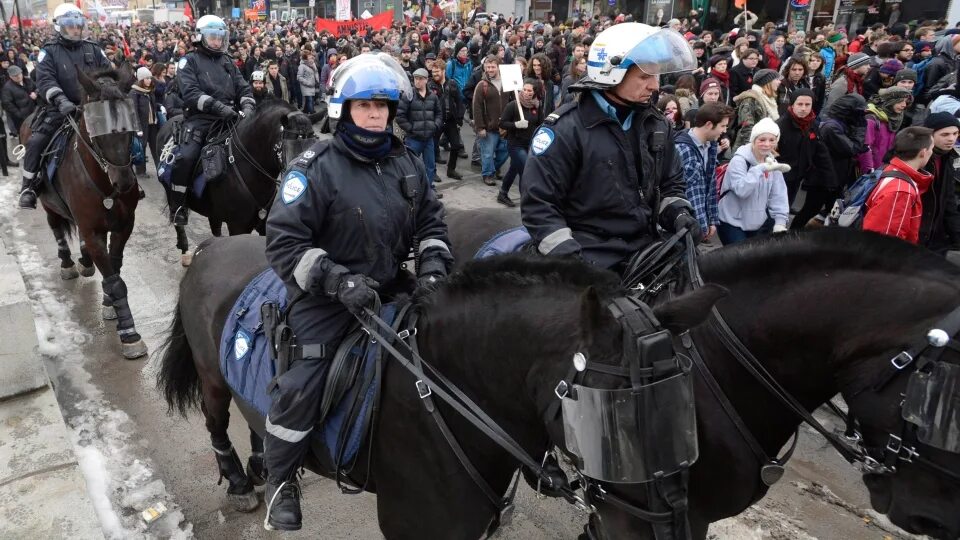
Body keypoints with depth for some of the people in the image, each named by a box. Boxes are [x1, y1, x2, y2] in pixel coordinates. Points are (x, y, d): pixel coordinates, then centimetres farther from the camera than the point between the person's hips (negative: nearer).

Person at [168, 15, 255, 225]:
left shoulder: (227, 61, 20)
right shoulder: (189, 61, 3)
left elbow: (243, 88, 14)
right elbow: (190, 93, -12)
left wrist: (247, 106, -9)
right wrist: (218, 106, -25)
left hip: (227, 119, 5)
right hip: (199, 119, -5)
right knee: (186, 157, -24)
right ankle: (177, 206, -12)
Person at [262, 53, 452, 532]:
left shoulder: (405, 163, 3)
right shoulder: (317, 168, -15)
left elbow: (431, 221, 11)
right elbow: (284, 242, -17)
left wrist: (433, 267, -7)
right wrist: (338, 280, -29)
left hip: (391, 287, 6)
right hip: (328, 295, -5)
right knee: (300, 386, -15)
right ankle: (281, 481, 12)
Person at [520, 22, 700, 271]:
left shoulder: (656, 125, 8)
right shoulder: (566, 129, -13)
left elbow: (670, 183, 20)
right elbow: (538, 203, -14)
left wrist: (679, 214, -1)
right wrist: (570, 259, -21)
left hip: (644, 256, 6)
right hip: (588, 264, -6)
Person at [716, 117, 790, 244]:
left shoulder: (772, 162, 5)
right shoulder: (739, 161, -16)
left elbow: (778, 194, 3)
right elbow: (741, 190, -30)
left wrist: (780, 221, -6)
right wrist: (760, 169, -34)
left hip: (758, 224, 7)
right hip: (732, 223, -7)